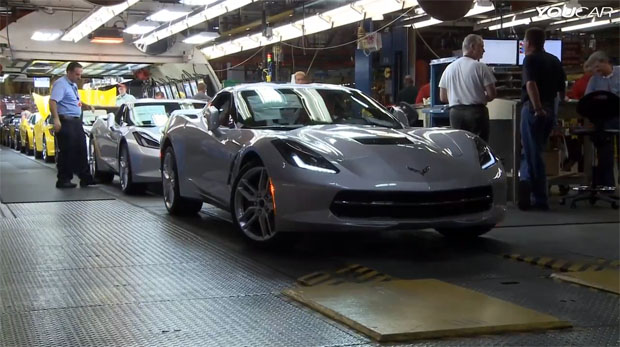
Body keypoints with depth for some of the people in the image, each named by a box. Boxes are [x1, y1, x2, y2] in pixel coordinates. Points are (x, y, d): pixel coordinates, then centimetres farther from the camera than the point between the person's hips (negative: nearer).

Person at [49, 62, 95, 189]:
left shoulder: (74, 85, 18)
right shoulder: (61, 84, -12)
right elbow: (53, 101, -23)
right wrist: (56, 119, -31)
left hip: (76, 121, 9)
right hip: (65, 121, -9)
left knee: (81, 150, 9)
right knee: (66, 152, -6)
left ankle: (85, 178, 14)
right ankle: (63, 180, 0)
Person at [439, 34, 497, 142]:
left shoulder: (449, 68, 9)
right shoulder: (480, 67, -6)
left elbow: (442, 97, 10)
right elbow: (492, 94, -9)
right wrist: (481, 99, 12)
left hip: (455, 113, 4)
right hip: (476, 111, -4)